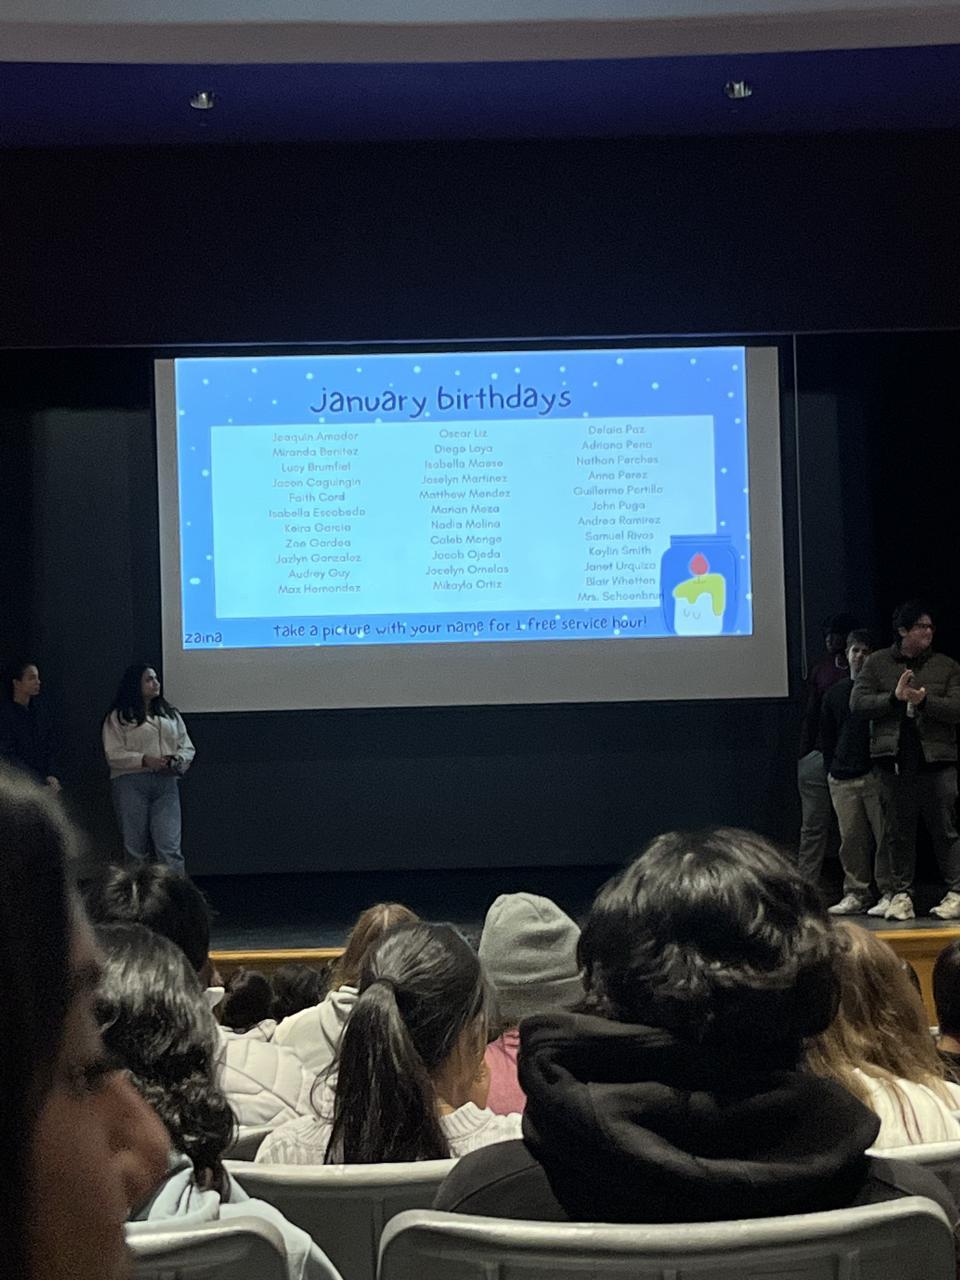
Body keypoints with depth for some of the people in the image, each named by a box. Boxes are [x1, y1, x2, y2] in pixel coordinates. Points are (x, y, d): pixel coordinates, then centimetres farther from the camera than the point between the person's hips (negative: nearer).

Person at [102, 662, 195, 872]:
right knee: (135, 848, 2)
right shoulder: (118, 717, 4)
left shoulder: (171, 714, 19)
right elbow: (114, 754, -5)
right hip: (131, 783, -2)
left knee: (169, 848, -8)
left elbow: (187, 747, 17)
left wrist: (177, 761, -5)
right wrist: (144, 760, -17)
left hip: (166, 783, 3)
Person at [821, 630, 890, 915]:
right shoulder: (835, 693, 14)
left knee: (884, 835, -6)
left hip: (876, 774, -3)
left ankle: (889, 892, 0)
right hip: (842, 780, 3)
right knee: (850, 838, 3)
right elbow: (825, 736, 18)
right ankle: (855, 894, 9)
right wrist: (831, 769, 9)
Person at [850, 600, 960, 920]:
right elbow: (857, 704, 0)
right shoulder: (877, 664, 8)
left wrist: (924, 701, -18)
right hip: (894, 759, 1)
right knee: (898, 831, 6)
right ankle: (901, 894, 12)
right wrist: (894, 697, -11)